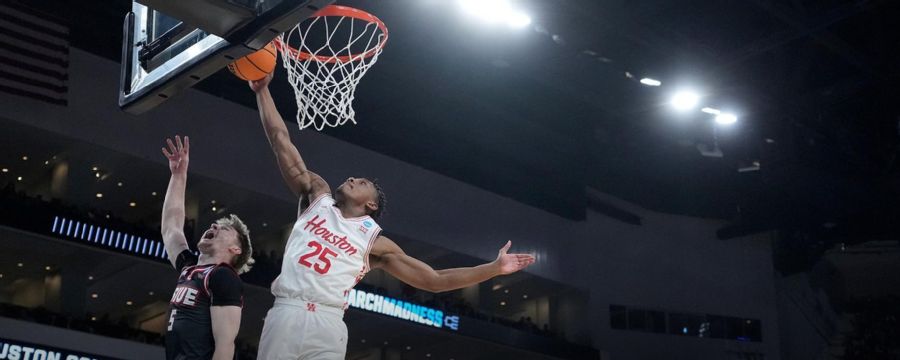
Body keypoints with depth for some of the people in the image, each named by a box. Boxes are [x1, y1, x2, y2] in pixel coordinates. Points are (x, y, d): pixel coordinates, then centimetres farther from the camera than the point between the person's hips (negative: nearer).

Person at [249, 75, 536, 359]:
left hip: (327, 324, -1)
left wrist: (494, 268, 7)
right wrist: (262, 90, 15)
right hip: (286, 313, 1)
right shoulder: (317, 196, 18)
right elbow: (281, 141, 17)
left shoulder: (375, 242, 13)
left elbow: (435, 280, 13)